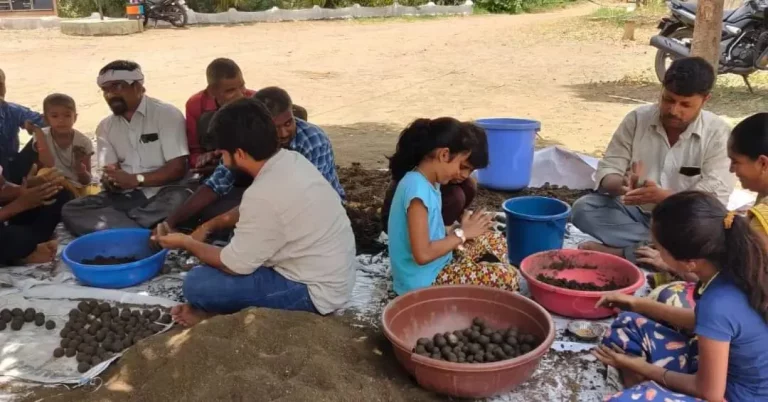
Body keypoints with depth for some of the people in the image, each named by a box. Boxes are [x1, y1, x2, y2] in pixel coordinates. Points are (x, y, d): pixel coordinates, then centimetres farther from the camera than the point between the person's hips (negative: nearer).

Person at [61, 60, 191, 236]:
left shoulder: (167, 114, -3)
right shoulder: (105, 127, 14)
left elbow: (178, 168, -10)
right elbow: (110, 171, 5)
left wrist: (135, 180, -19)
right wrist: (110, 181, -20)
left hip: (161, 193, -4)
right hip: (125, 197, 5)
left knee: (179, 199, -38)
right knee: (71, 210, -17)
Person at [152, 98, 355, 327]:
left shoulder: (264, 195, -27)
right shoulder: (292, 160, -1)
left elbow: (234, 265, -14)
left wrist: (186, 243, 1)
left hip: (315, 291, -9)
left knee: (196, 284, -11)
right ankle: (217, 309, 19)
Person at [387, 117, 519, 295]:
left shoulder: (428, 182, 4)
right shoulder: (418, 189, -26)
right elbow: (423, 254, -29)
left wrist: (457, 229, -5)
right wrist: (462, 233, -18)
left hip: (439, 264, 10)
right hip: (423, 281, -10)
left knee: (496, 241, 18)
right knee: (507, 276, -14)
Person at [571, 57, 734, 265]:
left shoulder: (718, 133, -9)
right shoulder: (637, 118, -3)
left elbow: (714, 199, -16)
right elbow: (607, 170, -4)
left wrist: (661, 196, -33)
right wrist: (621, 185, -30)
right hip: (636, 213, 3)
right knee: (584, 207, -25)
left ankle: (618, 252, -27)